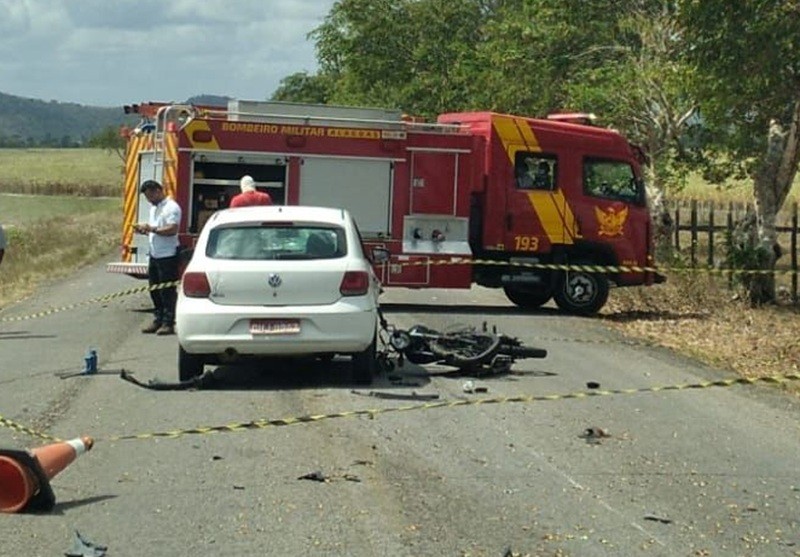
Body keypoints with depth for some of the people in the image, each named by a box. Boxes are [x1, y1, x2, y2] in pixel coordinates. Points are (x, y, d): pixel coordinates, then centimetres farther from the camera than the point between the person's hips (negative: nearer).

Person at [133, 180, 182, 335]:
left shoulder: (171, 207, -12)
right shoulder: (154, 208, 17)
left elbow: (172, 230, -23)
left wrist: (152, 228, -22)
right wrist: (144, 230, 5)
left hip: (168, 256, -9)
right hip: (154, 255, 9)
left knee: (167, 291, -4)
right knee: (154, 290, 12)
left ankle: (168, 323, 1)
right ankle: (158, 320, 21)